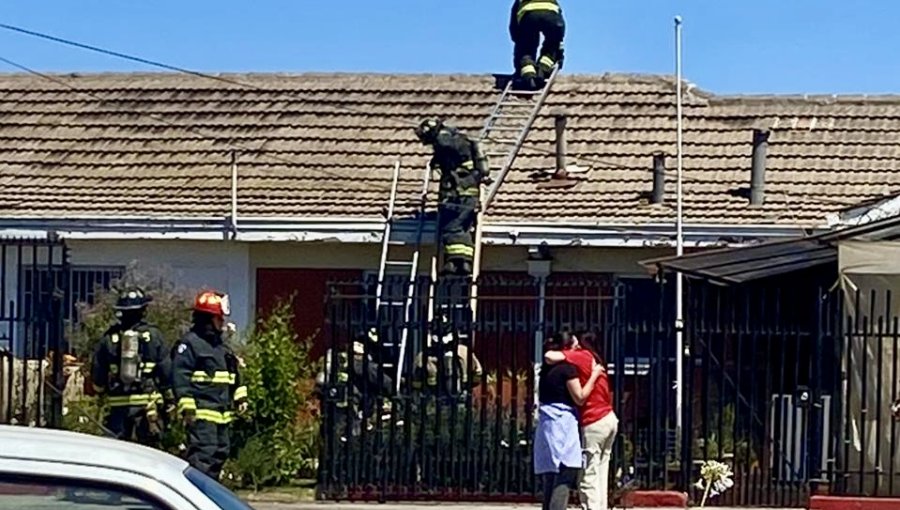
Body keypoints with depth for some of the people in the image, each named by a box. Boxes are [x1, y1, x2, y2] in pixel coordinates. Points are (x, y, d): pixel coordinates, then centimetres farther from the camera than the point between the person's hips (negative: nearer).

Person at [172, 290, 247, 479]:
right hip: (202, 413, -9)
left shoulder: (221, 345, 20)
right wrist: (186, 407, -20)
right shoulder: (189, 343, -9)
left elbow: (235, 374, 28)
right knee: (203, 454, -16)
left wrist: (240, 398, 19)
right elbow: (180, 377, -15)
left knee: (221, 453, 13)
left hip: (223, 412, 9)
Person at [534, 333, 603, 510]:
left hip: (546, 426, 8)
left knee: (550, 479, 9)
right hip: (563, 424, -8)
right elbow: (580, 397, -7)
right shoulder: (567, 368, -6)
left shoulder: (547, 370, 17)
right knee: (564, 478, -12)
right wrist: (594, 375, 1)